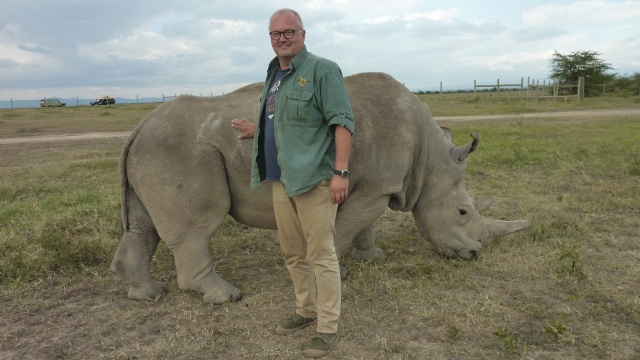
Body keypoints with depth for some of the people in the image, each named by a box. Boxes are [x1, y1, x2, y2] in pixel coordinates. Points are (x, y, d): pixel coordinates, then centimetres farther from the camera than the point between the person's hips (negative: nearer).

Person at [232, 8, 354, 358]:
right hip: (281, 179, 8)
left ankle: (328, 328, 10)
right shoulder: (274, 75, 16)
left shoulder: (321, 70, -8)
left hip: (312, 178, -8)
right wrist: (257, 131, 32)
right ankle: (306, 310, 32)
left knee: (320, 256, -2)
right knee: (293, 254, 15)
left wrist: (340, 172, -20)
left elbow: (342, 121, -14)